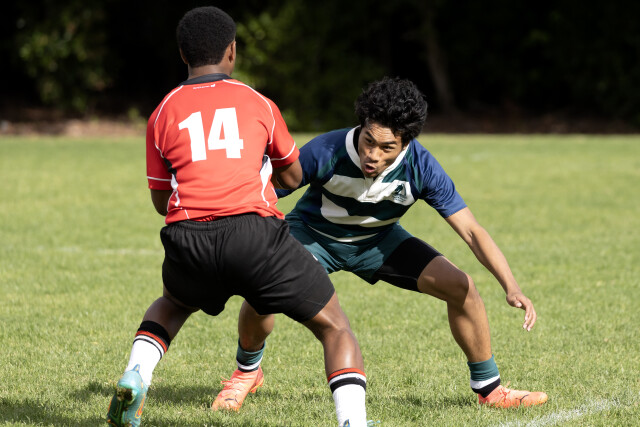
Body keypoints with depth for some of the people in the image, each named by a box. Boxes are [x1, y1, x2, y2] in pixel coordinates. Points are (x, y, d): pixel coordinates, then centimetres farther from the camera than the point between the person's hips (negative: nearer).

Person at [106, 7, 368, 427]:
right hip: (255, 231, -2)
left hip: (188, 238, 2)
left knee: (172, 305, 36)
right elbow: (292, 176, 29)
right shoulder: (258, 104, 16)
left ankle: (134, 378, 11)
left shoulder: (163, 115, 18)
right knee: (335, 326, 11)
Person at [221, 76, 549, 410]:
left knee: (461, 287, -13)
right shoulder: (325, 152, -34)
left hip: (378, 240, 2)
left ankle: (489, 389, 8)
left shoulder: (420, 167, -28)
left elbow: (471, 231, -25)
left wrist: (511, 287, -36)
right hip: (314, 232, -2)